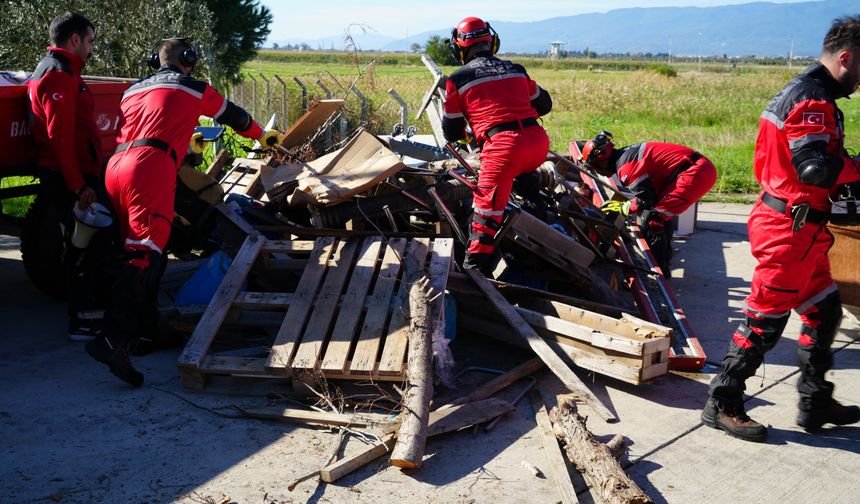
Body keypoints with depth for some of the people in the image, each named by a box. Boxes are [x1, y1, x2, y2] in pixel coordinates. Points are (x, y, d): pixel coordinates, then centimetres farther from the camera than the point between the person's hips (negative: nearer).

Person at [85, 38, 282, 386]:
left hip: (115, 167, 7)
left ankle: (142, 329, 20)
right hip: (151, 169, -7)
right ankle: (113, 340, -27)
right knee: (144, 256, -15)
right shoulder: (195, 89, 16)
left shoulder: (134, 90, 31)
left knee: (140, 252, 17)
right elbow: (234, 116, 30)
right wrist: (263, 136, 51)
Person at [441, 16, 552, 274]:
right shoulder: (516, 69, 21)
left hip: (505, 147, -5)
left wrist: (465, 135, 39)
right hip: (540, 141, 5)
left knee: (487, 207, -7)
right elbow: (544, 104, 33)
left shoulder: (458, 79, 9)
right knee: (521, 170, 38)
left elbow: (451, 132, 16)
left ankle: (475, 267, -15)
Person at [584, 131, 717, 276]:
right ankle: (663, 265, 34)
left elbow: (645, 199, -16)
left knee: (652, 218, -10)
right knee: (661, 214, 23)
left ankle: (659, 270, -5)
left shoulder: (625, 165, -13)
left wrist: (624, 208, -1)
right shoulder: (627, 154, 18)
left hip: (695, 171, -10)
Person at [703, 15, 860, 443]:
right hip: (790, 229, -11)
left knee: (824, 311, 18)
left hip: (800, 227, 11)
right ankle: (722, 404, 9)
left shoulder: (811, 94, 17)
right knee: (766, 319, -2)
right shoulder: (812, 98, -17)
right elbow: (816, 167, -26)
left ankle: (815, 403, 29)